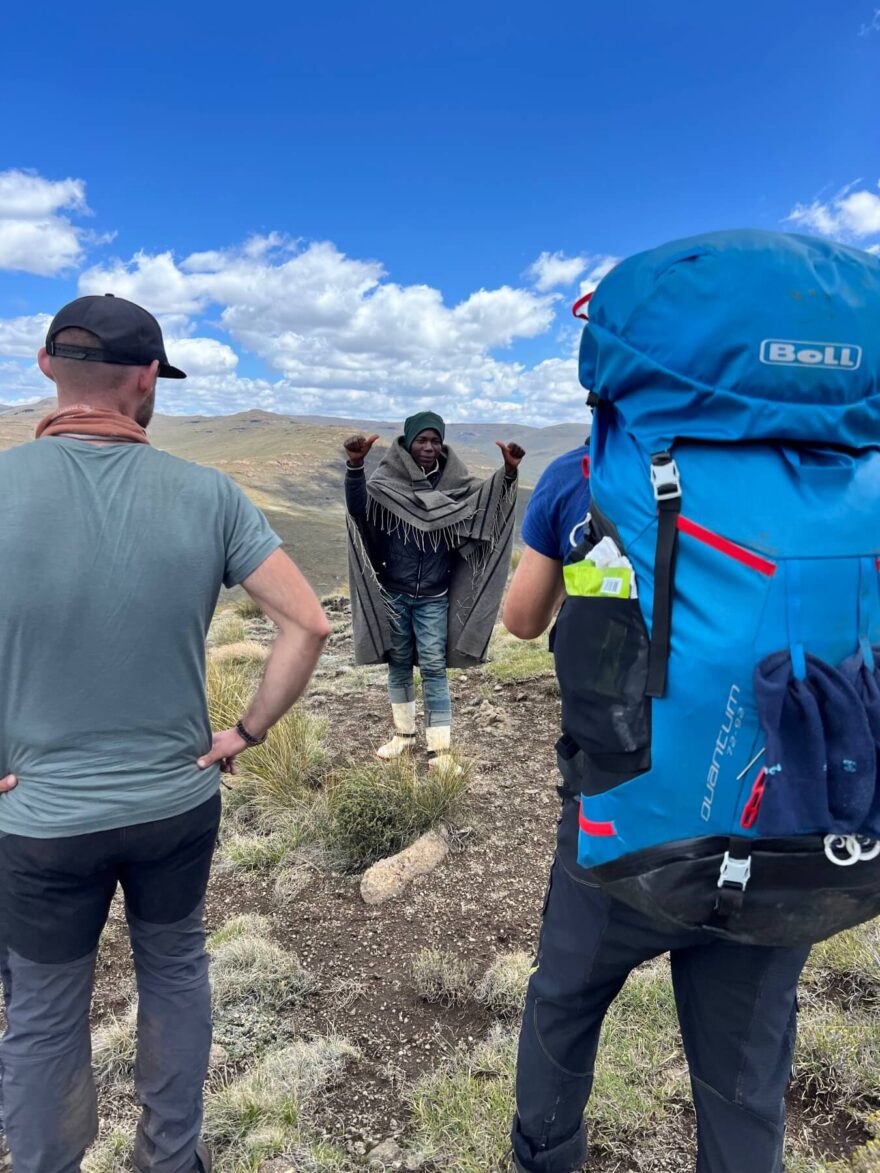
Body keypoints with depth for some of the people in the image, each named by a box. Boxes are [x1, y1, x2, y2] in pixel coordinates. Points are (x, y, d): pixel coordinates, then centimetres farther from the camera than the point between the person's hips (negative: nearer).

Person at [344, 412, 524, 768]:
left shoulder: (453, 484, -3)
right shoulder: (388, 481, -6)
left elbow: (489, 500, -15)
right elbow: (358, 508, -24)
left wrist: (509, 471, -34)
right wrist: (355, 465, -41)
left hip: (434, 598, -1)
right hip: (392, 594, 1)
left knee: (434, 668, 1)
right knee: (399, 664, 15)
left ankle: (439, 747, 10)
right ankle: (404, 732, 32)